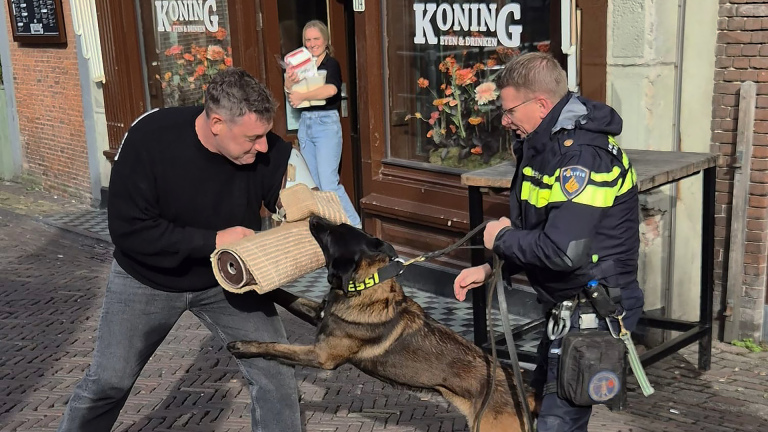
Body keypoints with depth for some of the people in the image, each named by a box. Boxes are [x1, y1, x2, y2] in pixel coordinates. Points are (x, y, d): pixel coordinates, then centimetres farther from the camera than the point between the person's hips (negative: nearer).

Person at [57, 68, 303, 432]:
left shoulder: (269, 153, -24)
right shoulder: (150, 138, -29)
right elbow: (127, 229, -27)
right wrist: (212, 240, -33)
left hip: (228, 279, 2)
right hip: (146, 278, -1)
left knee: (276, 375, -1)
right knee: (106, 382, 13)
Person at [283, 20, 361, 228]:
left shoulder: (331, 64, -7)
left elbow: (331, 89, -28)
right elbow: (293, 98, 6)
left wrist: (302, 96, -21)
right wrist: (289, 84, -14)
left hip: (326, 123, -7)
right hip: (305, 124, 7)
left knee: (328, 183, -11)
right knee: (313, 184, 10)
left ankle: (354, 226, -2)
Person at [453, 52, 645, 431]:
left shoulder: (583, 156, -25)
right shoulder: (545, 144, 9)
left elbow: (562, 250, -33)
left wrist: (501, 238, -15)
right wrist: (491, 268, 5)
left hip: (593, 310, -11)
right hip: (565, 304, 11)